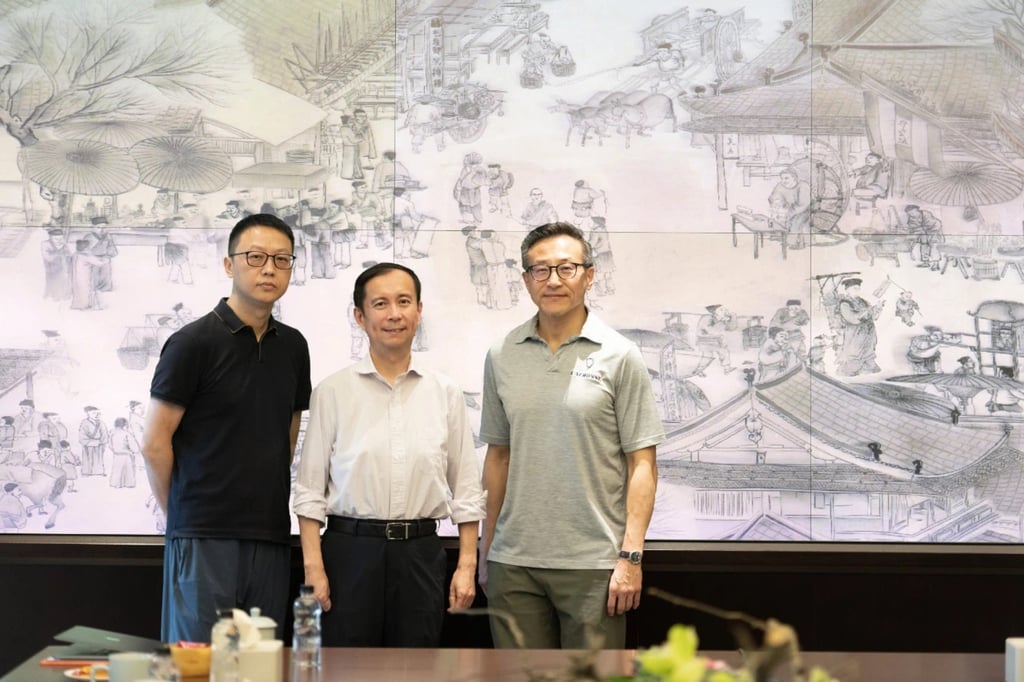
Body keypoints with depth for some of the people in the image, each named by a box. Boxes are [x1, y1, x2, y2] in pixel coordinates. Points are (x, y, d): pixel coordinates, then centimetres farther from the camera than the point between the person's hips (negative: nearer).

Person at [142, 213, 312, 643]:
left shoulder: (293, 346, 10)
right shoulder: (194, 342, -6)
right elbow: (154, 443, -5)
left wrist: (270, 506, 12)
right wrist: (183, 513, 3)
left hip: (270, 537, 5)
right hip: (204, 538, -5)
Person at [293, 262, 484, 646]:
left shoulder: (446, 394, 6)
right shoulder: (333, 392, 1)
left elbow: (466, 489, 9)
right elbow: (310, 488, 0)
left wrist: (467, 565, 3)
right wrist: (313, 567, -6)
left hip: (420, 553, 2)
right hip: (350, 550, -2)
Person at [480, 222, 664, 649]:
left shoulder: (619, 357, -3)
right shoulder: (502, 357, 8)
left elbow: (642, 464, -4)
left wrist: (631, 555, -11)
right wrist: (486, 549, 13)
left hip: (593, 563, -3)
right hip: (513, 562, 3)